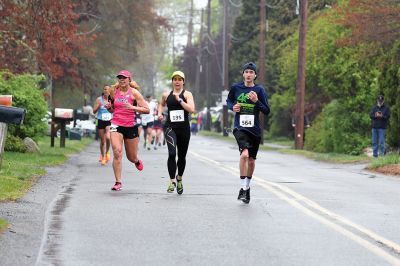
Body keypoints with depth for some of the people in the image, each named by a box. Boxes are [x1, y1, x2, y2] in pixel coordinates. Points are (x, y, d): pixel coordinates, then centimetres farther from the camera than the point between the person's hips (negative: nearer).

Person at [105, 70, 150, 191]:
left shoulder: (134, 93, -4)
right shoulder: (114, 91, 6)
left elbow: (146, 110, -9)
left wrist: (132, 107, -21)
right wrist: (109, 107, -1)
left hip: (130, 126, -1)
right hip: (116, 125, 1)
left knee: (131, 157, 9)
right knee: (117, 152, -19)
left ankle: (137, 161, 49)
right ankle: (118, 182, -15)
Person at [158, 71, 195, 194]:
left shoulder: (187, 94, 1)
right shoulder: (166, 95, 8)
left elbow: (192, 109, -14)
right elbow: (161, 104, 30)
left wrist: (179, 100, -18)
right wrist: (160, 113, 11)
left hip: (184, 128, 0)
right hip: (170, 127, 0)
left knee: (182, 156, 11)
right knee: (172, 153, -21)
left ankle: (179, 179, 36)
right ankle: (172, 181, -16)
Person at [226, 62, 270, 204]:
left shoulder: (259, 90, 0)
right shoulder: (236, 88, 2)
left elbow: (267, 111, -1)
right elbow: (229, 101, 20)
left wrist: (257, 101, -17)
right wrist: (232, 107, -3)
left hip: (255, 129, 2)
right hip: (240, 127, -2)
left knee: (251, 160, 13)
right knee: (244, 154, -26)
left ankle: (247, 186, 36)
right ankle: (243, 188, -19)